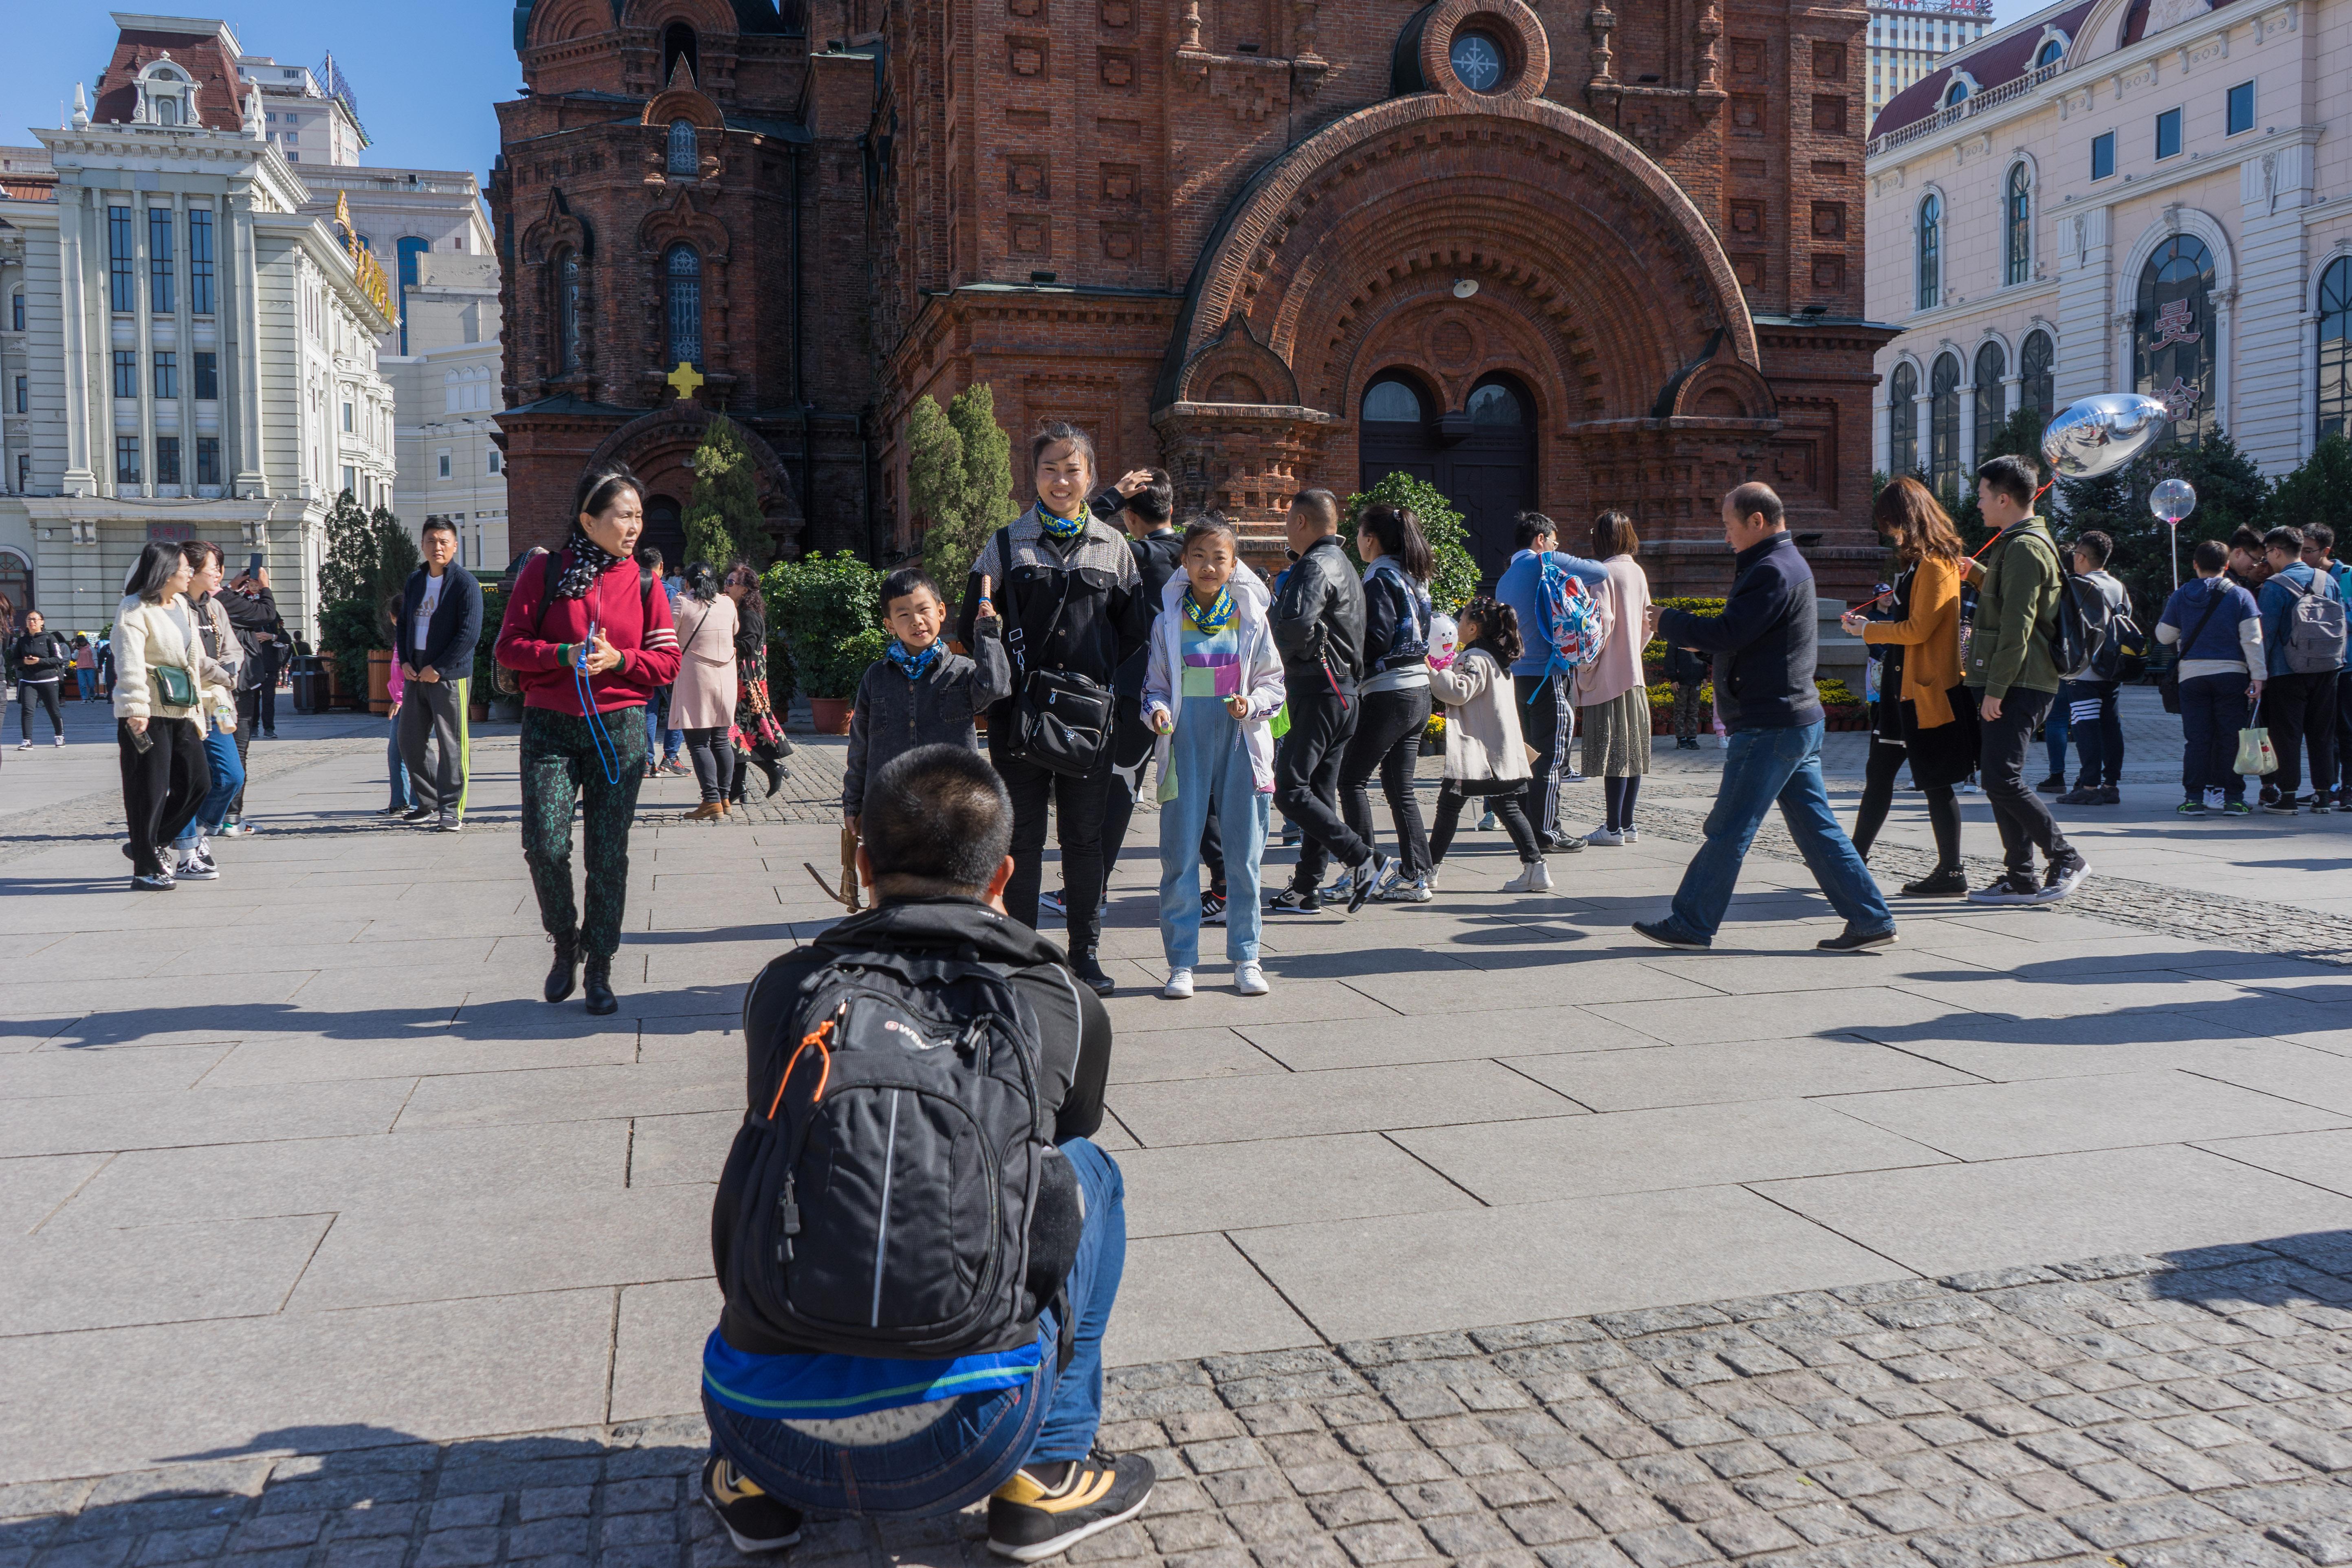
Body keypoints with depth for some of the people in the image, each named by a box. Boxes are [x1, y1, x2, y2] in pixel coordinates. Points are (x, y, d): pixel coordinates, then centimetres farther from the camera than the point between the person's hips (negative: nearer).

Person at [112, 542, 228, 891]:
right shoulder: (134, 612, -13)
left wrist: (219, 675, 41)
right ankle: (146, 869, 6)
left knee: (198, 781, 8)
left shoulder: (181, 605, 14)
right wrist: (135, 710, -31)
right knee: (150, 790, -3)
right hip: (148, 713, -8)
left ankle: (151, 844, 25)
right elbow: (129, 665, -23)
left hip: (181, 709, 9)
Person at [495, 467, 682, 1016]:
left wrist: (618, 660, -13)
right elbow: (510, 646, -1)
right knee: (544, 845, -10)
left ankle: (599, 970, 15)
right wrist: (565, 655, -16)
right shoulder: (545, 572, 1)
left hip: (620, 727, 1)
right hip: (550, 726, -1)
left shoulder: (643, 583, 5)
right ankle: (565, 944, 18)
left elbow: (668, 661, 4)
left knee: (608, 853, 2)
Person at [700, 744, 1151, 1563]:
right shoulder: (1064, 1010, 5)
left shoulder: (782, 988, 7)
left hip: (765, 1426, 3)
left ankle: (752, 1482, 27)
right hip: (963, 1441, -2)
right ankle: (1045, 1474, 20)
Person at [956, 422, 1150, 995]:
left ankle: (1086, 953, 17)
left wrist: (1106, 686, 1)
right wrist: (1004, 680, -9)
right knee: (1022, 837, 4)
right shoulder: (1006, 545, 5)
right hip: (1021, 716, -1)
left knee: (1085, 836, 7)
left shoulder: (1114, 547, 9)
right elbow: (971, 629, 4)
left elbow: (1134, 630, 12)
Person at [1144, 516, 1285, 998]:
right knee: (1180, 855, 0)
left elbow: (1274, 683, 7)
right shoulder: (1168, 622, 5)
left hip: (1242, 745, 0)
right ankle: (1181, 962, 9)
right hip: (1186, 745, 0)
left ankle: (1246, 958, 16)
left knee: (1244, 855, 5)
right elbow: (1156, 684, 10)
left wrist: (1252, 704, -12)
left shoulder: (1252, 619, 4)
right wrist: (1157, 710, -11)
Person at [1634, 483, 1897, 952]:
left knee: (1728, 830, -2)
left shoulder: (1774, 571, -16)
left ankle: (1690, 925, 7)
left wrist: (1668, 622, -8)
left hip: (1770, 727, -10)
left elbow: (1727, 634, -22)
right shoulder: (1788, 563, 18)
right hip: (1797, 720, 10)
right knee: (1816, 827, 11)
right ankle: (1870, 919, 12)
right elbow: (1741, 631, 19)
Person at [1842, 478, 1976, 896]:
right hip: (1902, 686, 10)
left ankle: (1952, 874, 6)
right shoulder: (1917, 562, 14)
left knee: (1935, 783, -3)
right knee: (1878, 773, 13)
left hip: (1929, 691, -10)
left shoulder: (1936, 565, -16)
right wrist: (1870, 627, 11)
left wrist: (1868, 630, -11)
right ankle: (1855, 862, 21)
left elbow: (1919, 629, -21)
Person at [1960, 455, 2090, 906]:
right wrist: (1978, 573, 23)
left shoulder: (2025, 547, -13)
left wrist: (1995, 689, -20)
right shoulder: (2022, 543, 19)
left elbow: (2018, 626, -19)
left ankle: (2066, 859, -3)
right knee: (1999, 779, 9)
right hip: (2015, 685, 10)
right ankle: (2019, 879, 11)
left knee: (2002, 779, -12)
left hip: (2018, 686, -10)